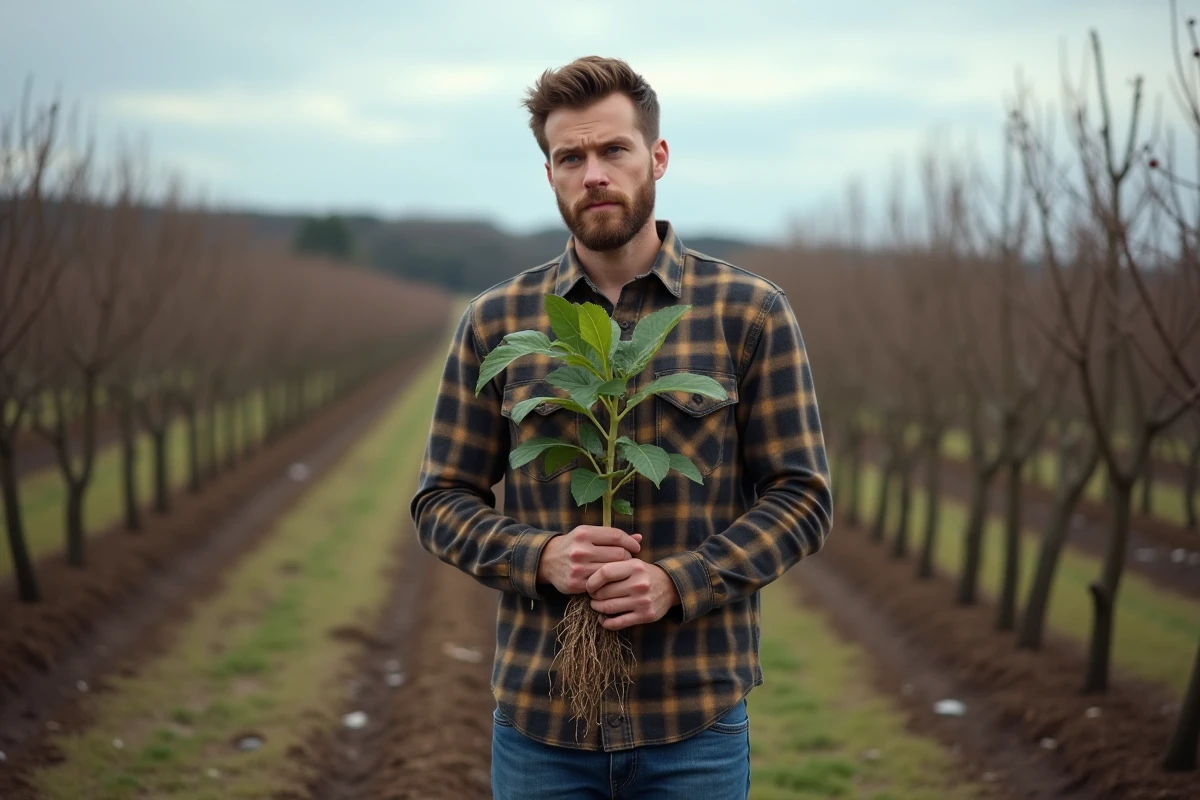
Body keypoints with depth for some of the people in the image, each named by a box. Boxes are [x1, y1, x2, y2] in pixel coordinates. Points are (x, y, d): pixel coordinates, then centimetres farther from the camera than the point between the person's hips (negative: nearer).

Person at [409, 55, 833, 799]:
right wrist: (541, 557, -14)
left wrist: (678, 582, -17)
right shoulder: (496, 321, 3)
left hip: (696, 719, -1)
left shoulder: (751, 311, -2)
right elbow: (443, 501, 5)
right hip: (539, 718, 1)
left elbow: (803, 496, -2)